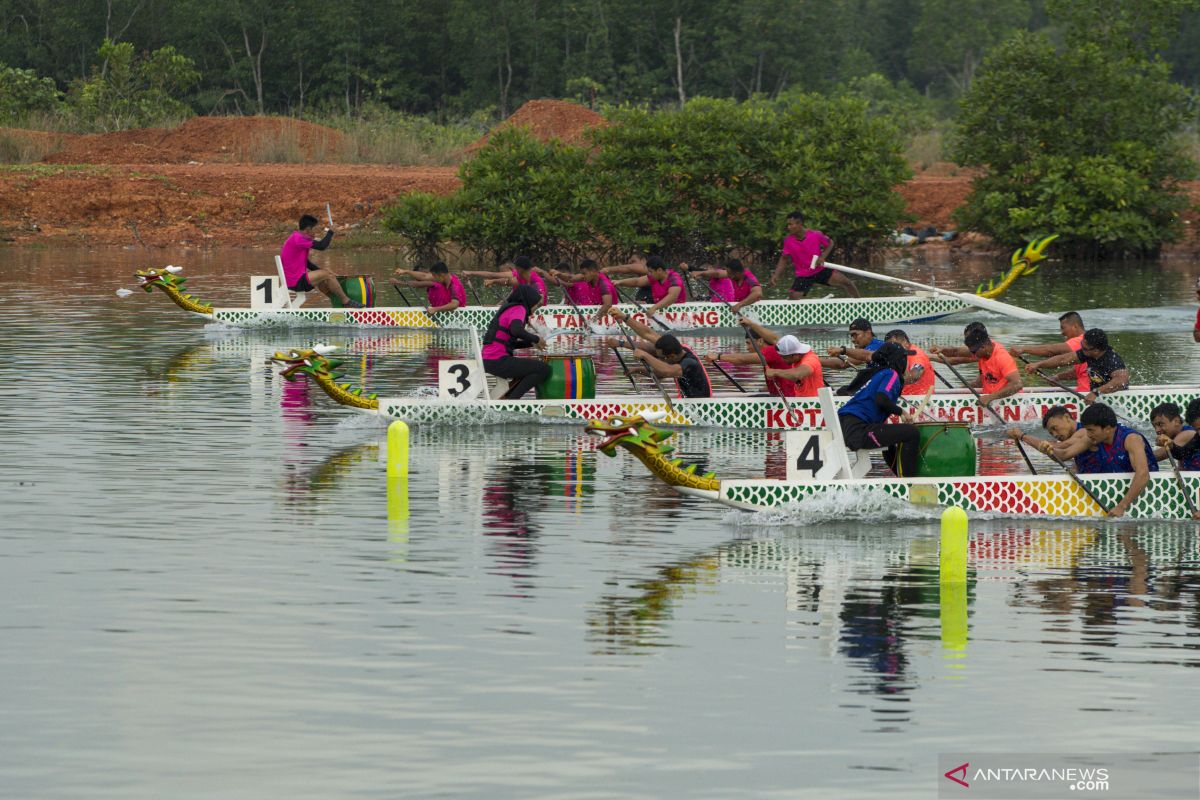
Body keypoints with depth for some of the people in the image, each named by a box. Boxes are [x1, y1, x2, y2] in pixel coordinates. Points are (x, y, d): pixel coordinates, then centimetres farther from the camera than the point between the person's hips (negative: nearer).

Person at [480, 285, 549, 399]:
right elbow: (516, 330, -29)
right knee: (544, 369, -11)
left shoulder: (508, 308, 21)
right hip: (498, 362, -10)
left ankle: (505, 396, 14)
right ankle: (512, 399, -11)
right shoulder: (518, 309, -8)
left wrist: (532, 343, 12)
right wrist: (536, 339, -13)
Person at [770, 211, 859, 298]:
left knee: (846, 282, -7)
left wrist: (822, 257, -14)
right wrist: (776, 275, -12)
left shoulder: (815, 234, -16)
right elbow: (784, 258, -1)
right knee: (792, 297, -16)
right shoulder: (788, 240, -12)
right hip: (803, 276, 0)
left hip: (820, 270, 0)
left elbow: (830, 243, 2)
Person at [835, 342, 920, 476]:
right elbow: (881, 400, -20)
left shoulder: (869, 373, 21)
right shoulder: (891, 374, -2)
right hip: (857, 432, -10)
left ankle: (900, 474, 46)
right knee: (912, 433, -13)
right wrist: (901, 412, -5)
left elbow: (842, 391, 33)